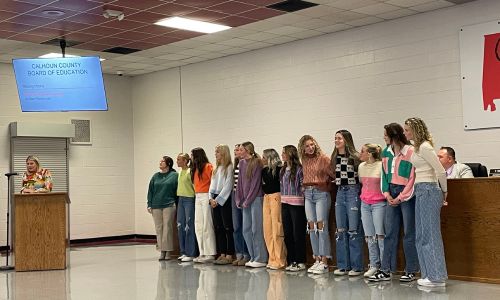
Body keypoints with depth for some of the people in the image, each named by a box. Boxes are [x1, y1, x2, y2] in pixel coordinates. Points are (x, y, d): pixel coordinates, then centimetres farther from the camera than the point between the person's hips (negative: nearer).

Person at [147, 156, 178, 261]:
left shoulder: (174, 175, 0)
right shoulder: (156, 176, 11)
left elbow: (178, 190, -1)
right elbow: (150, 191, 11)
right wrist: (149, 205, 5)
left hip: (169, 205, -4)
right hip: (156, 206, 4)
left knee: (167, 228, -3)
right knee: (158, 228, 5)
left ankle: (168, 251, 5)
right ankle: (162, 251, 12)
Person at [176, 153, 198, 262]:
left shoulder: (190, 172, -11)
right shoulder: (180, 172, 14)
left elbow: (195, 185, -11)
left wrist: (197, 197, -10)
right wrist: (179, 197, 17)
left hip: (189, 200, -9)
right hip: (181, 200, 9)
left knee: (189, 226, -6)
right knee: (180, 226, 9)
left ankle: (191, 253, -2)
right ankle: (183, 252, 16)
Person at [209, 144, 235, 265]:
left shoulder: (229, 168, -7)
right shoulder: (216, 168, 18)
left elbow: (227, 186, -12)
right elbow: (212, 184, 14)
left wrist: (218, 200, -13)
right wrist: (211, 198, 0)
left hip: (225, 199, -8)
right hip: (215, 200, 8)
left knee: (227, 227, -5)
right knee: (218, 228, 7)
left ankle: (229, 256, -3)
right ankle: (222, 254, 12)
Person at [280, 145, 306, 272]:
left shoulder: (299, 169, -9)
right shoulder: (283, 170, 13)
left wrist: (299, 197, -10)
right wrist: (283, 197, 8)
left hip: (296, 204, -7)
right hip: (285, 204, 7)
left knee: (298, 233, -2)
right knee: (287, 233, 9)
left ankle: (300, 262, 5)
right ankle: (291, 261, 18)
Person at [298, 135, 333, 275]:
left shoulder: (323, 158, -7)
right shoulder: (304, 161, 10)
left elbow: (333, 174, -10)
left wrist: (325, 184, -6)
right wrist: (306, 188, 8)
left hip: (321, 194, -6)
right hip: (308, 194, 6)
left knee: (321, 226, -8)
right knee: (312, 227, 6)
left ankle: (324, 262, -4)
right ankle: (316, 260, 12)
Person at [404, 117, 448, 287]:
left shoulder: (424, 147, -13)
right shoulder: (417, 148, 16)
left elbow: (441, 171, -14)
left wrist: (444, 192, -1)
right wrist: (442, 193, 22)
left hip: (428, 190, -10)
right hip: (421, 192, 10)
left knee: (429, 233, -6)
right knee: (422, 235, 11)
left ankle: (437, 277, 0)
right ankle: (429, 274, 17)